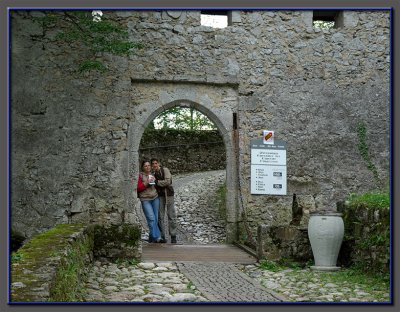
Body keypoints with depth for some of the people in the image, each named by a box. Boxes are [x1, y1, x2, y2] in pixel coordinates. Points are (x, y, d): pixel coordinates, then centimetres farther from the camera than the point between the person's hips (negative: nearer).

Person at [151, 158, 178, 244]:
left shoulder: (165, 170, -4)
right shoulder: (153, 173, 10)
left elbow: (167, 181, -16)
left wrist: (156, 182, -14)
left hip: (168, 194, -4)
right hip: (159, 196, 4)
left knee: (171, 216, -1)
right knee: (160, 217, 2)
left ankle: (173, 236, 6)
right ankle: (162, 236, 9)